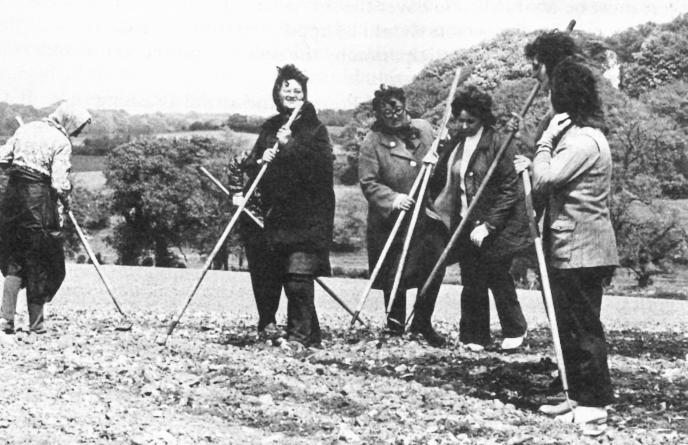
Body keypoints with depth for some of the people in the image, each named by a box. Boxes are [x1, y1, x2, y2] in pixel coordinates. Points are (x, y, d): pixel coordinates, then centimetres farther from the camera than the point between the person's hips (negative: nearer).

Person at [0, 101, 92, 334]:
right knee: (40, 263, 7)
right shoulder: (62, 142, -7)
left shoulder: (26, 129, 10)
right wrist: (66, 201, 5)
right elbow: (59, 183, -13)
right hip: (39, 198, -5)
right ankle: (36, 322, 14)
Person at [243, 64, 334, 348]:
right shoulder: (269, 128, 16)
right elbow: (250, 168, 16)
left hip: (307, 217, -5)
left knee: (298, 278, -12)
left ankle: (300, 335, -5)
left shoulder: (316, 129, 2)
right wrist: (261, 162, -6)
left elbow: (322, 165, -13)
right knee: (265, 276, 7)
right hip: (273, 215, 5)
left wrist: (289, 146, -17)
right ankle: (267, 325, 22)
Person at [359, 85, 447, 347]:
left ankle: (422, 322, 21)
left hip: (428, 217, 4)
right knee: (395, 276, 4)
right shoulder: (372, 142, -8)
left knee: (435, 268, 2)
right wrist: (392, 198, -26)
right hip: (392, 222, -3)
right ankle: (395, 326, 22)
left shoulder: (424, 129, 6)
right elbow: (368, 183, -13)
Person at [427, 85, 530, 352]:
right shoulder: (454, 144, 8)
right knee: (471, 283, 8)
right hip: (465, 227, 6)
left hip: (494, 228, -5)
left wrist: (488, 225, -17)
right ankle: (474, 337, 18)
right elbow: (441, 182, 19)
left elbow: (510, 189, -14)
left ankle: (515, 331, 21)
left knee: (498, 279, 3)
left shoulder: (496, 144, -12)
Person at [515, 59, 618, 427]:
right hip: (573, 248, 10)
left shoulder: (584, 141, -17)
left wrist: (545, 141, -12)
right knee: (570, 326, 14)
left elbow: (543, 181, -22)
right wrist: (534, 163, 7)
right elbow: (555, 181, 19)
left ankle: (594, 403, 3)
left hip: (580, 251, -10)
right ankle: (579, 396, 22)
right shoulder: (577, 135, 15)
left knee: (583, 327, -4)